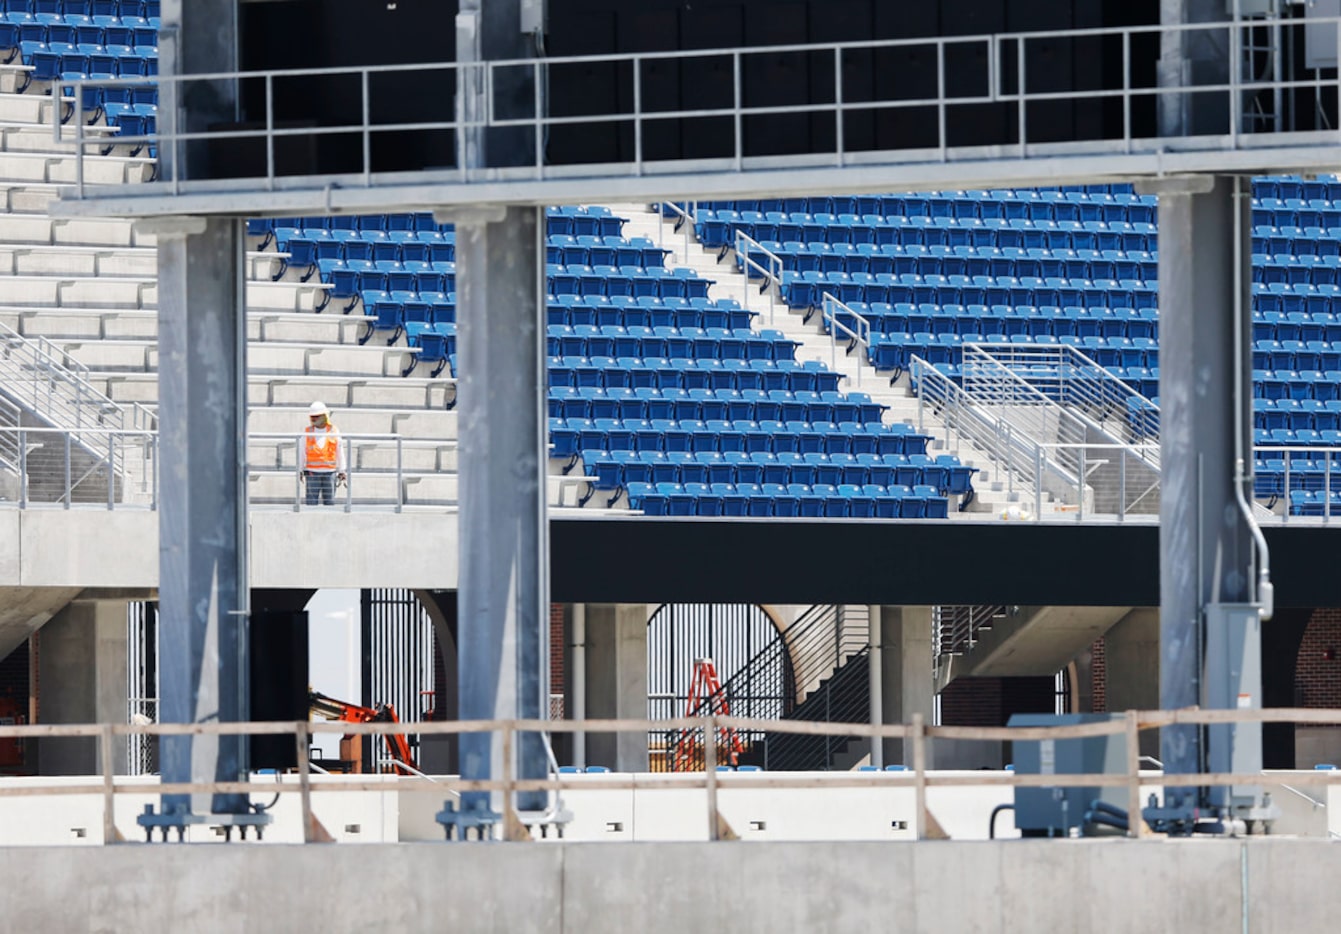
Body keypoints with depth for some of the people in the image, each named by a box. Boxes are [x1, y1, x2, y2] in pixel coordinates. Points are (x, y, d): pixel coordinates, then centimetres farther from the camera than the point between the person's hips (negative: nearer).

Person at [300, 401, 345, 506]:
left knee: (329, 501, 1)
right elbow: (301, 452, 10)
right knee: (312, 501, -5)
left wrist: (341, 471, 7)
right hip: (312, 472, 0)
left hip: (329, 472, 0)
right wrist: (300, 470, 8)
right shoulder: (308, 432, 5)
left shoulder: (334, 431, 3)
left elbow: (340, 453, 8)